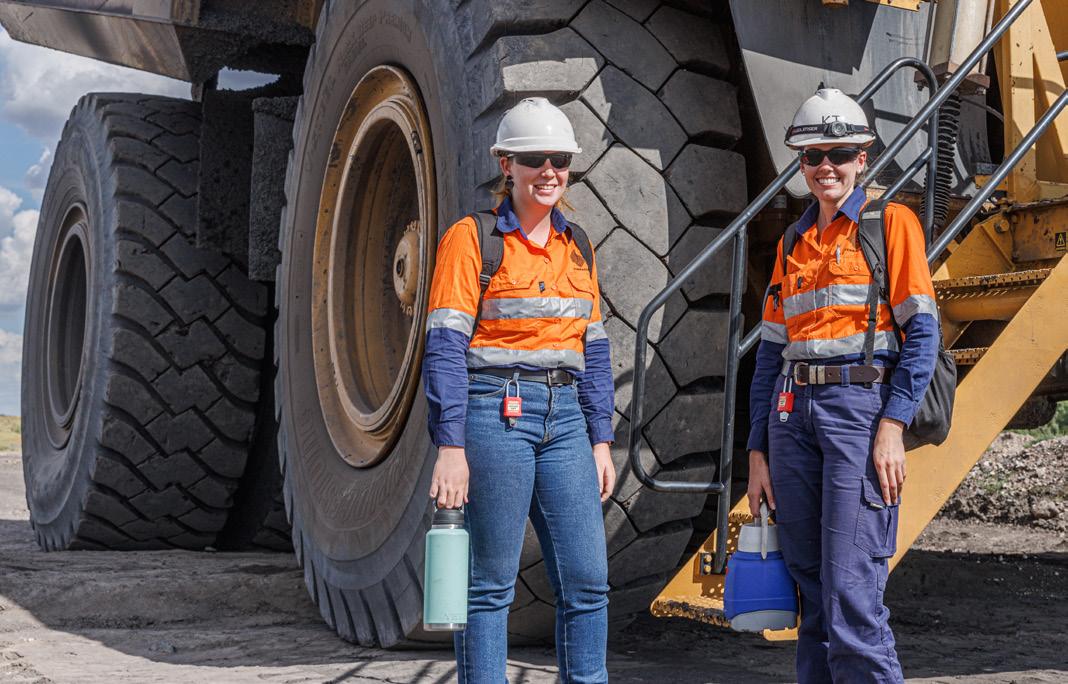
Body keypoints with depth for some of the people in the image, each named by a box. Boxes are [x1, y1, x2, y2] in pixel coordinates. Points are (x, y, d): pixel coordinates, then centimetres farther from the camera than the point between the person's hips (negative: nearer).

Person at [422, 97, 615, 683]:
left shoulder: (576, 245, 14)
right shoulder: (471, 239, -4)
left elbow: (593, 350, 16)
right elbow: (444, 348, -10)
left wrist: (601, 441, 11)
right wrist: (450, 445, -16)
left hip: (563, 416, 6)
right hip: (493, 413, -5)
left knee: (587, 579, 3)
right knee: (490, 584, 1)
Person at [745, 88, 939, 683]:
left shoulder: (891, 222, 2)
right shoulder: (793, 243, 17)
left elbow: (922, 332, -6)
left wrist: (893, 426, -16)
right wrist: (758, 452, 11)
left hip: (860, 404, -5)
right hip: (793, 412, 5)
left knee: (852, 595, -10)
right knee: (811, 590, 8)